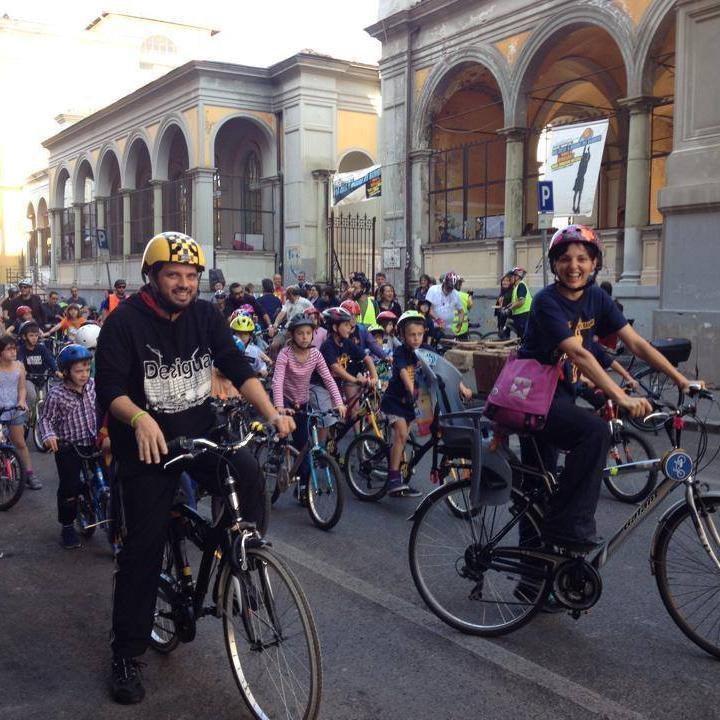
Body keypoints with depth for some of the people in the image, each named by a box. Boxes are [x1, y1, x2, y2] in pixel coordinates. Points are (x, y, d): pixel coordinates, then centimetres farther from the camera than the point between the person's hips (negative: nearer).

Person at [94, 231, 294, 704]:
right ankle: (126, 657, 16)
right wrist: (140, 419, -38)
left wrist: (271, 413, -21)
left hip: (201, 432, 3)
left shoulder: (206, 316, 0)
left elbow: (238, 368, -6)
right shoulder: (125, 322, -11)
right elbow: (110, 390, -17)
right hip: (147, 444, -3)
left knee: (249, 476, -25)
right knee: (144, 547, 0)